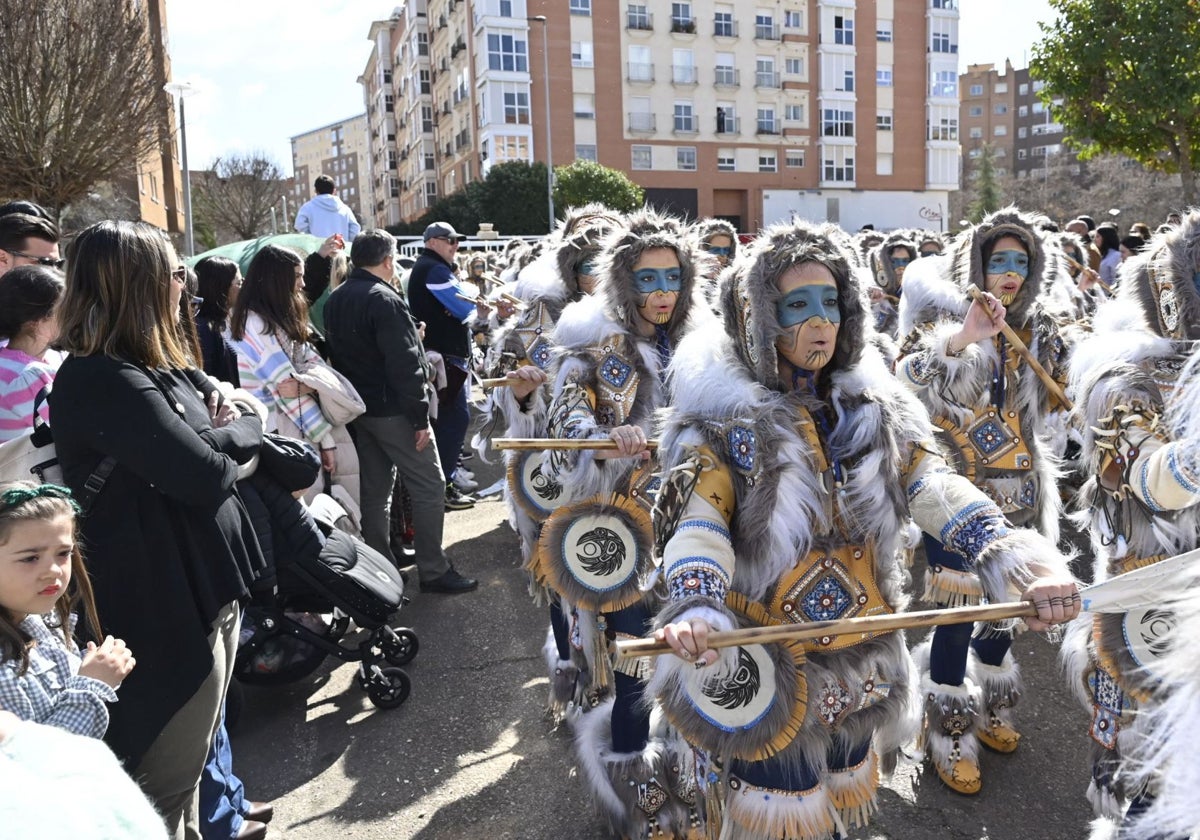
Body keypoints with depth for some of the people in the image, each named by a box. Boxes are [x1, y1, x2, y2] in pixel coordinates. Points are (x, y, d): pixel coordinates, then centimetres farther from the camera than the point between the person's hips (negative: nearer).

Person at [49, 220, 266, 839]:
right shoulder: (106, 383, -23)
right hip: (169, 607, -10)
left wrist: (221, 434, -12)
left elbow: (228, 421, 10)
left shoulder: (159, 369, 9)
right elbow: (208, 474, -24)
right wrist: (241, 431, -4)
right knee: (166, 788, 7)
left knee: (198, 747, 26)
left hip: (206, 585, 10)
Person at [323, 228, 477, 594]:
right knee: (429, 486, -1)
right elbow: (404, 364, -22)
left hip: (358, 409, 9)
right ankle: (433, 571, 3)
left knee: (375, 490, 14)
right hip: (393, 410, -9)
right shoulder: (385, 300, -18)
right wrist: (420, 417, -18)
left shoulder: (335, 300, 10)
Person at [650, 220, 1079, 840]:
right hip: (764, 669, -5)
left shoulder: (869, 404, 2)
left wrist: (1017, 557, -24)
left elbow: (936, 488, -7)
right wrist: (696, 607, -43)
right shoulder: (722, 413, -12)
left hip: (861, 664, 5)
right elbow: (698, 522, -22)